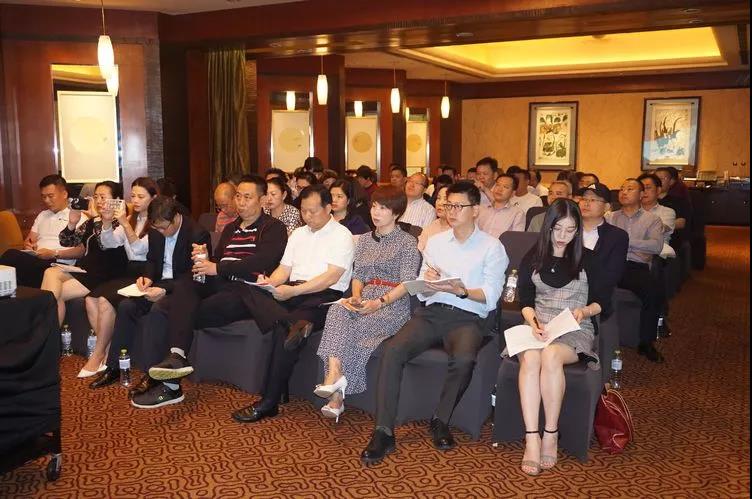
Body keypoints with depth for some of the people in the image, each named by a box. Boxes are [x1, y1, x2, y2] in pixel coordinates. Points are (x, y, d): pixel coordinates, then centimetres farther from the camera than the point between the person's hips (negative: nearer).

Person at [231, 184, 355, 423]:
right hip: (292, 291, 7)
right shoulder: (298, 234, 22)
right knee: (252, 293, -21)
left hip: (324, 296, -6)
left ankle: (269, 402, -25)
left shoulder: (342, 236, 0)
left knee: (284, 330, -31)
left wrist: (293, 291, -19)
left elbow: (331, 278, -12)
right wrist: (271, 282, -6)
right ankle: (294, 324, -42)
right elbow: (284, 269, 17)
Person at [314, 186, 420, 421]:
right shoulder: (364, 241, 21)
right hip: (366, 302, 5)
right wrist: (355, 296, -4)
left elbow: (407, 283, -7)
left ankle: (337, 392, -24)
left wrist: (379, 302, -20)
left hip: (394, 305, -4)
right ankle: (335, 375, -41)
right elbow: (357, 276, 18)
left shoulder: (407, 242, 2)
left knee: (356, 325, -31)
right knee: (337, 311, -29)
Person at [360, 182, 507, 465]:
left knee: (464, 359, -35)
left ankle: (441, 421, -10)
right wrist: (427, 281, -7)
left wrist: (461, 290, -21)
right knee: (393, 349, -25)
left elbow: (490, 297, -4)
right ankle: (384, 432, -23)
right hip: (431, 313, 3)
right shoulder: (435, 242, 19)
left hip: (467, 317, -3)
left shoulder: (492, 248, 7)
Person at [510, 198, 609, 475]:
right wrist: (533, 323, -14)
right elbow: (525, 300, 7)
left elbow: (603, 300, 10)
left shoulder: (587, 259, 10)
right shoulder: (533, 258, 13)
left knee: (550, 356, -37)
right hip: (538, 326, 1)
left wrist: (584, 311, -11)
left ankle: (551, 434, -26)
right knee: (530, 358, -35)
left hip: (575, 330, -1)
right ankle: (532, 439, -37)